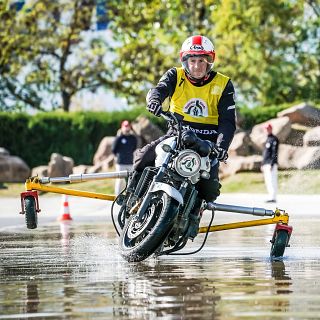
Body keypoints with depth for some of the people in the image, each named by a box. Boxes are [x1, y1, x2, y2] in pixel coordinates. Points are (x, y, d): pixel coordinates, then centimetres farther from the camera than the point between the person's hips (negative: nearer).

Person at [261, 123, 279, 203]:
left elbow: (274, 153, -15)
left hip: (271, 164, -10)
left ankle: (273, 197, -20)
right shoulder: (267, 139, 22)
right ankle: (271, 197, 12)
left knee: (272, 181, -15)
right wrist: (262, 164, 22)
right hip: (266, 164, 10)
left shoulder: (274, 139, -7)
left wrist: (271, 164, -22)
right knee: (268, 181, 9)